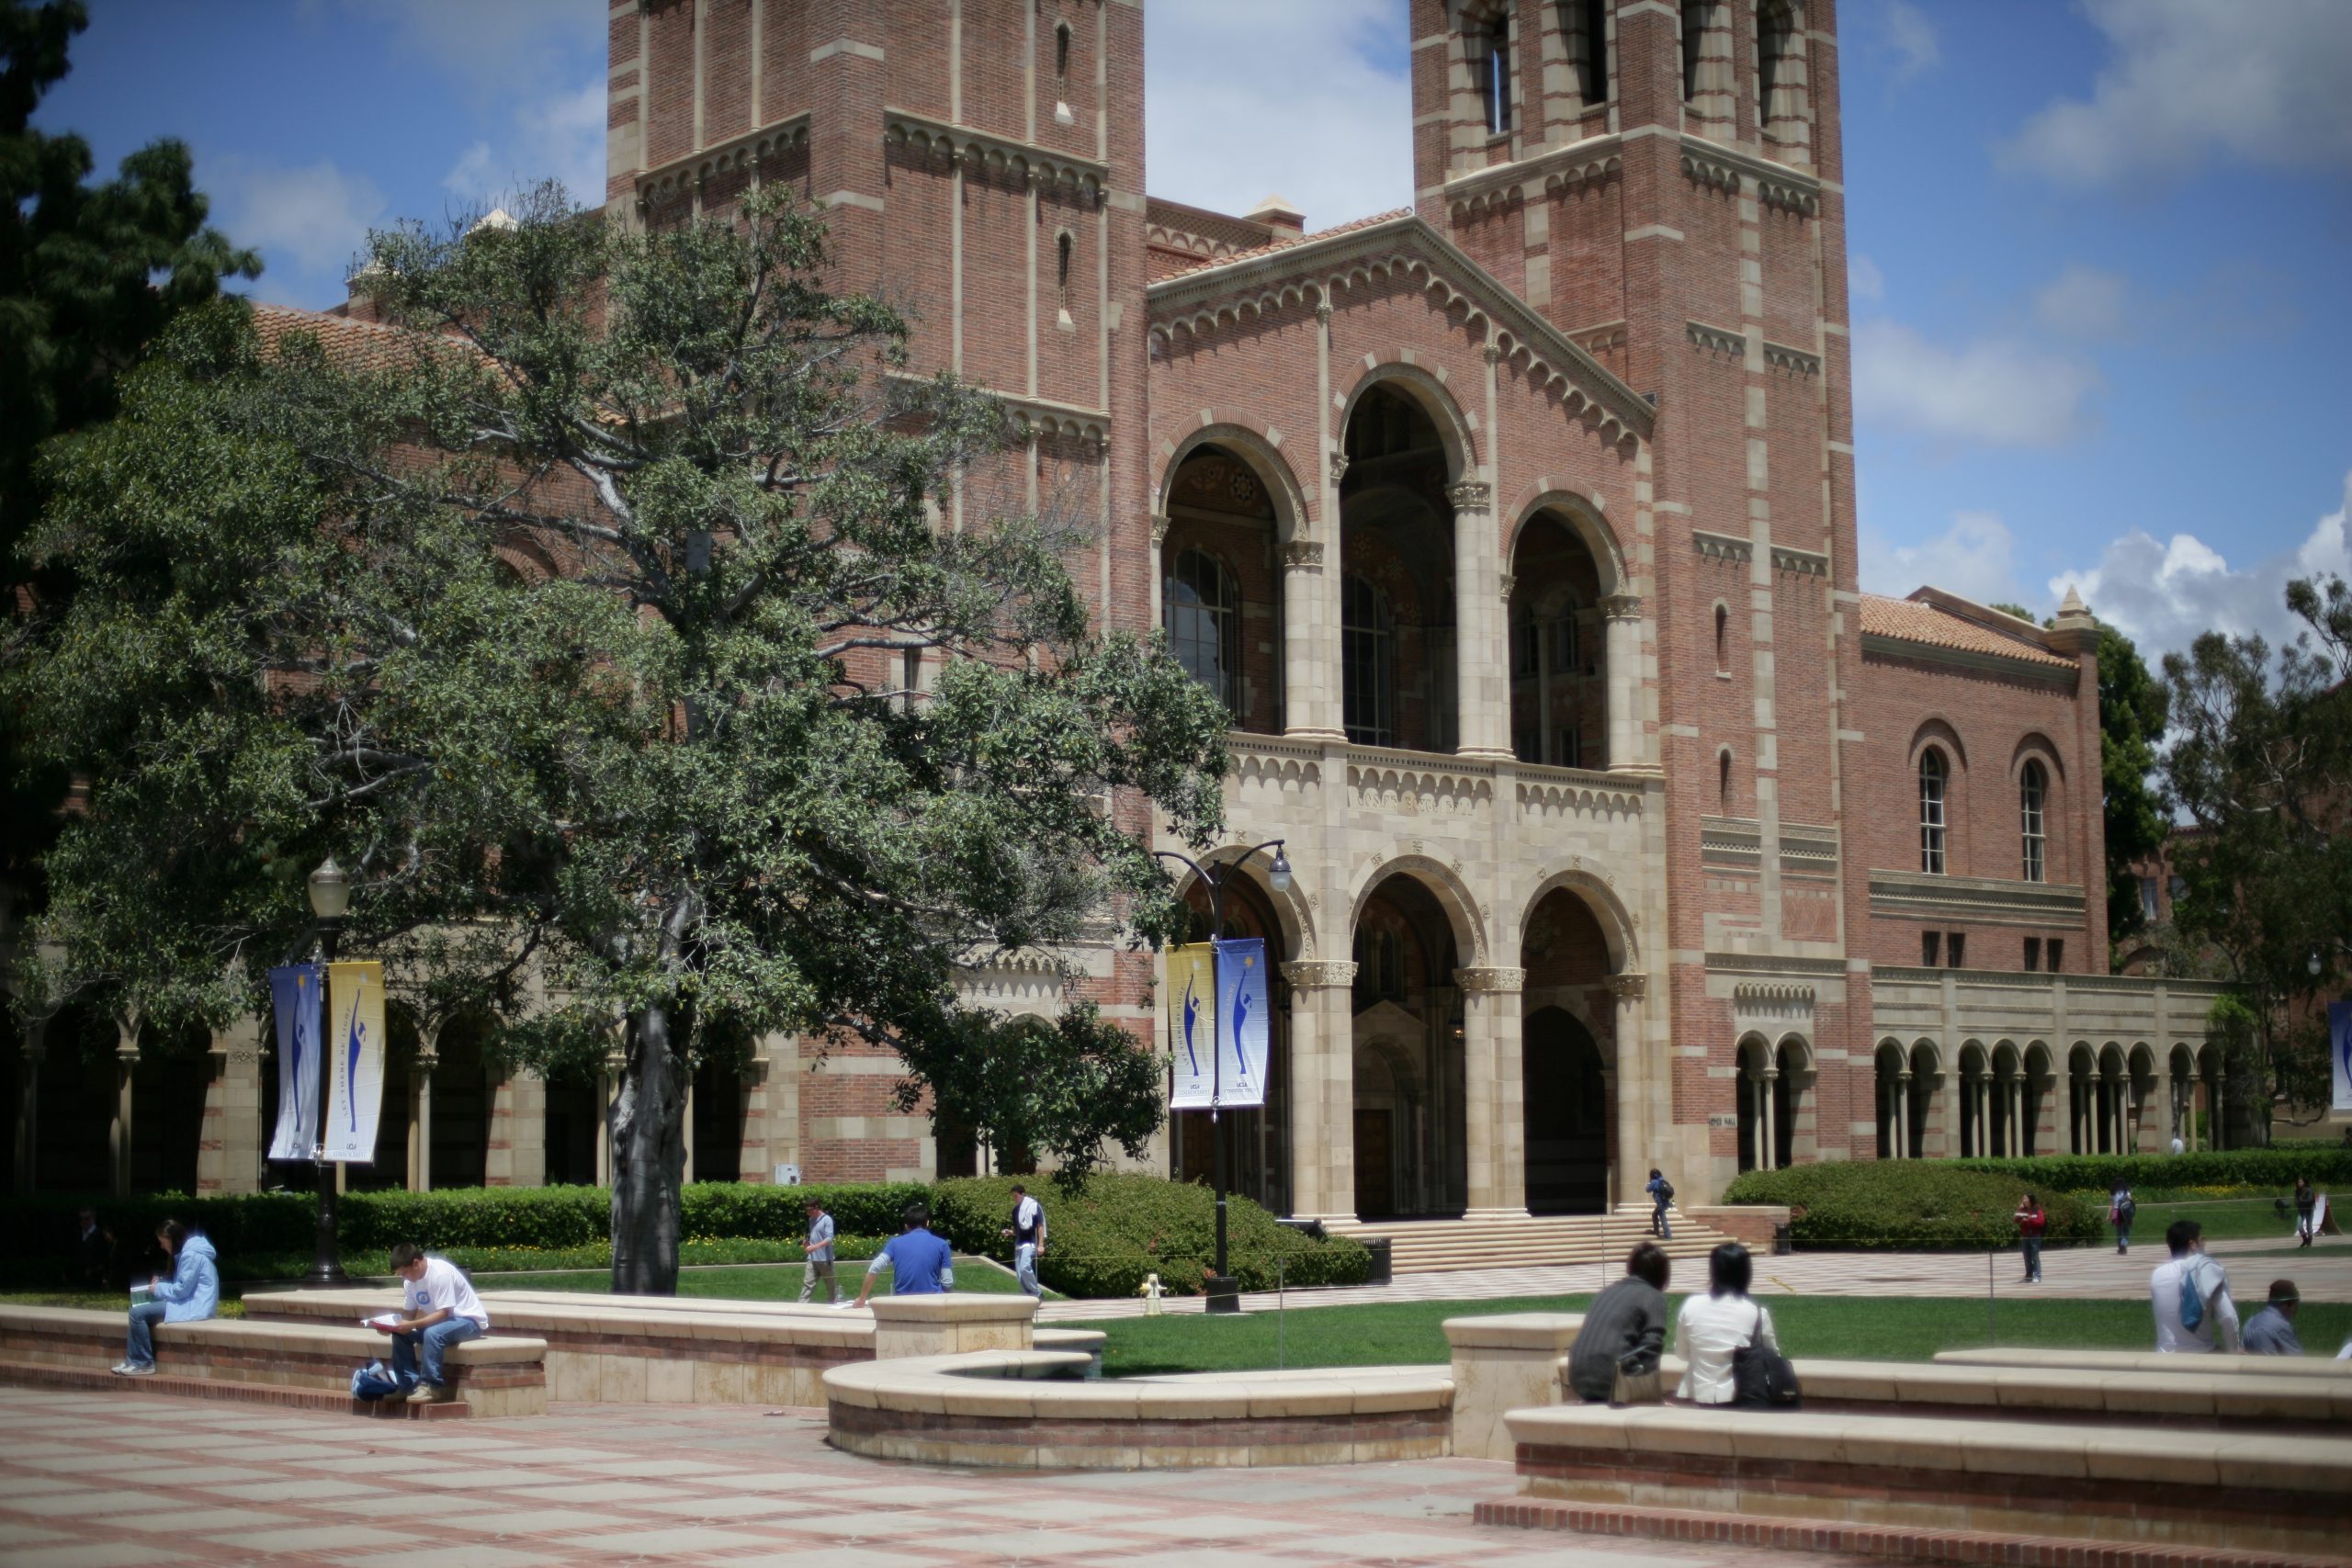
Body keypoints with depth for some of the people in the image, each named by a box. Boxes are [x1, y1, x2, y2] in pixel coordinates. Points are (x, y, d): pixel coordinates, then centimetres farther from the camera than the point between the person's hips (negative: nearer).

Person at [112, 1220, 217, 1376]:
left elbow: (182, 1289, -18)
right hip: (190, 1302, 11)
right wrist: (161, 1284, 7)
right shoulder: (188, 1251, 16)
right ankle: (133, 1360, 6)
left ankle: (143, 1364, -6)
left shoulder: (191, 1255, -16)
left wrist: (158, 1289, -4)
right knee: (139, 1309, 11)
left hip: (193, 1307, -11)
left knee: (138, 1313, -14)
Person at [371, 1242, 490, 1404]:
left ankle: (433, 1387, -26)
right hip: (439, 1321, 9)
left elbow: (443, 1314, -28)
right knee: (400, 1335, -8)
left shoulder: (441, 1274, -25)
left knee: (432, 1333, -35)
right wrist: (388, 1325, -16)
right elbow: (410, 1314, 3)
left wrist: (412, 1325, -34)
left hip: (468, 1320, -9)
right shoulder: (413, 1280, 0)